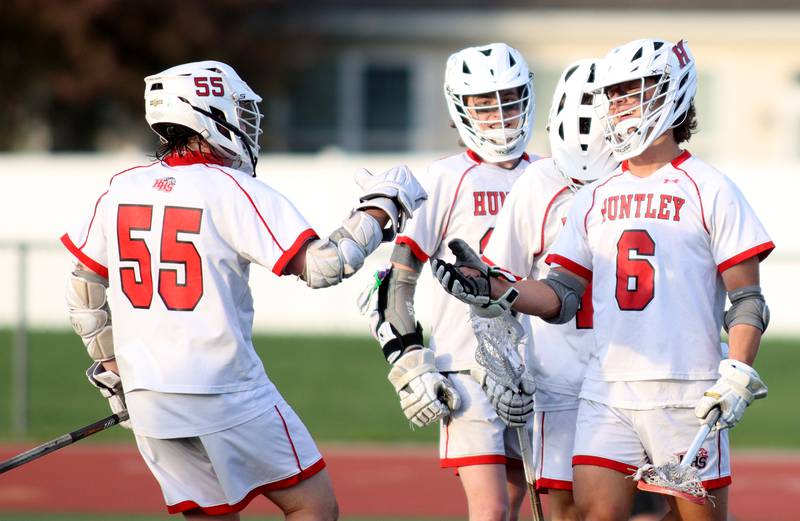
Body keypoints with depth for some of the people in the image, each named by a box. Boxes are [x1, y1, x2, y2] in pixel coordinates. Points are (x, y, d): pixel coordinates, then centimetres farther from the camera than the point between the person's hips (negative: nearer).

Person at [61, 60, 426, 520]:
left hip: (147, 397, 6)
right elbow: (320, 266, -14)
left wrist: (110, 364, 28)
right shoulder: (230, 190, -10)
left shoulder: (121, 190, 7)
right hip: (226, 392, -6)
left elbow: (84, 292, 16)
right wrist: (382, 208, -2)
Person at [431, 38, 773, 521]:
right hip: (606, 395, 4)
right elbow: (563, 297, 13)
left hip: (687, 397, -4)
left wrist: (736, 378, -16)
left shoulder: (709, 191, -2)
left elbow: (747, 301, -4)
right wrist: (495, 291, -3)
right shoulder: (596, 199, 14)